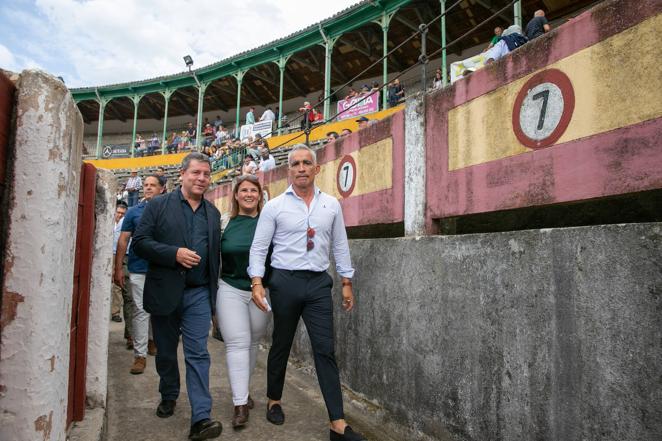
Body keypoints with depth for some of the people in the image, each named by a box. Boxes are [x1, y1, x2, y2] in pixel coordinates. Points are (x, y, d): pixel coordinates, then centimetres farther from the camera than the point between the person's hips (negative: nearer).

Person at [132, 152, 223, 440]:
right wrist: (174, 253, -20)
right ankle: (168, 397, 38)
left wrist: (214, 285, 8)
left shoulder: (213, 212, 10)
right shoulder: (158, 206, -1)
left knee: (198, 354, -3)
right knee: (166, 351, 16)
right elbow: (140, 242, -8)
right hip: (165, 292, -1)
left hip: (199, 294, 1)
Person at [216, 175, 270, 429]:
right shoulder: (225, 222, -1)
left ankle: (243, 390, 33)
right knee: (237, 344, -5)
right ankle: (240, 403, 1)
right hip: (230, 290, -1)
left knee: (252, 343, 13)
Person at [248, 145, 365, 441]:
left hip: (319, 283, 2)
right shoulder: (274, 206, -2)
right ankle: (274, 401, 36)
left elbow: (340, 246, 10)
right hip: (285, 282, -1)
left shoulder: (331, 205, 6)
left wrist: (347, 283, 9)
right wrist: (257, 282, -12)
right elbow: (259, 247, -2)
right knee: (281, 345, 13)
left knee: (325, 350, 0)